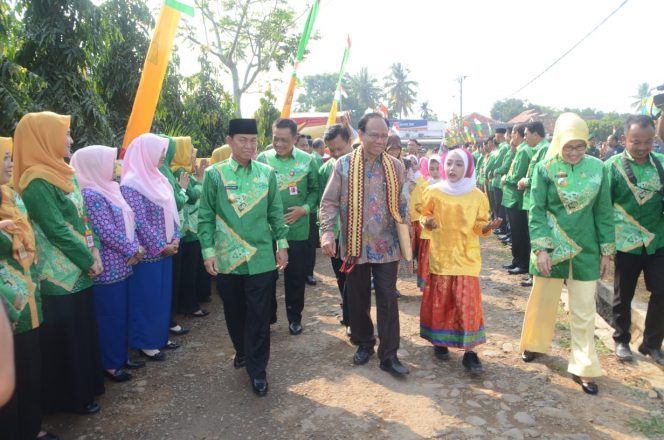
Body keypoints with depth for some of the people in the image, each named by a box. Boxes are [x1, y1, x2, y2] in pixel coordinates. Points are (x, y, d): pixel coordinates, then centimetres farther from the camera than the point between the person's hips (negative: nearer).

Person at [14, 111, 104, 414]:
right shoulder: (37, 181, -18)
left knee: (82, 330, 18)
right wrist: (88, 260, -13)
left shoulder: (63, 173, 10)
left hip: (78, 269, 8)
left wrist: (94, 251, 0)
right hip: (59, 273, -8)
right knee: (66, 336, 5)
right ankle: (70, 398, 21)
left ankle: (86, 386, 33)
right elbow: (56, 230, -20)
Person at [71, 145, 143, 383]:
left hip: (122, 264, 9)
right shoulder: (91, 194, -16)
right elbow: (106, 231, -21)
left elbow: (128, 222, 12)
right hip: (108, 267, -9)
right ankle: (109, 364, 15)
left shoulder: (110, 189, 12)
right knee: (110, 315, 2)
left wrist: (135, 247, -2)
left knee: (121, 313, 17)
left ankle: (121, 356, 30)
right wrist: (131, 250, -11)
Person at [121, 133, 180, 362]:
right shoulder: (131, 184, -15)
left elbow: (171, 212, 11)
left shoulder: (159, 179, 10)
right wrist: (160, 246, -15)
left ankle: (159, 336, 29)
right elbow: (139, 222, -19)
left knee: (163, 295, 16)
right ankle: (145, 342, 17)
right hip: (148, 252, -8)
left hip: (165, 249, 8)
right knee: (146, 297, 3)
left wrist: (175, 238, 0)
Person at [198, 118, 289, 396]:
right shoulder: (214, 174, -2)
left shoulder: (267, 173, 2)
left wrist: (282, 243, 5)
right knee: (234, 312, 15)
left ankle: (257, 369, 17)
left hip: (261, 258, 0)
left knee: (259, 315, 4)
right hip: (227, 258, 0)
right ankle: (241, 351, 40)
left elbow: (276, 213, 8)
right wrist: (208, 251, -5)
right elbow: (205, 217, 0)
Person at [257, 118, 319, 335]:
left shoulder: (307, 160, -2)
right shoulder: (262, 159, -4)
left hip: (297, 228, 0)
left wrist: (305, 209, -11)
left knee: (296, 275, 10)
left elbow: (315, 189, 4)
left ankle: (295, 316, 27)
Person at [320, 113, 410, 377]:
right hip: (355, 245, 0)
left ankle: (389, 355, 12)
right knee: (358, 298, 12)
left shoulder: (396, 167, 3)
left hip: (387, 246, 0)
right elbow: (329, 203, -3)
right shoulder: (344, 165, -3)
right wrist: (327, 232, -17)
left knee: (388, 300, 2)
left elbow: (402, 205, 8)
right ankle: (364, 343, 32)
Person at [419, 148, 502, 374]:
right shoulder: (433, 192, -1)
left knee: (467, 302, -4)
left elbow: (479, 226, 3)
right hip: (440, 255, 1)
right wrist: (427, 222, -14)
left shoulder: (477, 196, -2)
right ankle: (440, 342, 27)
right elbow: (424, 217, 8)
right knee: (440, 301, 8)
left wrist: (487, 227, -18)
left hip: (466, 257, -1)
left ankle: (469, 351, 6)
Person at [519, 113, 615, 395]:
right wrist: (540, 249, -15)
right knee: (542, 301, 14)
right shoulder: (545, 168, -8)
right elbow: (536, 210, -9)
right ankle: (535, 344, 38)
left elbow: (603, 212, 3)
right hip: (551, 247, -1)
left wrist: (606, 251, 2)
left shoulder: (597, 168, -2)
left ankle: (583, 368, 17)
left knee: (584, 310, 5)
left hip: (586, 248, 1)